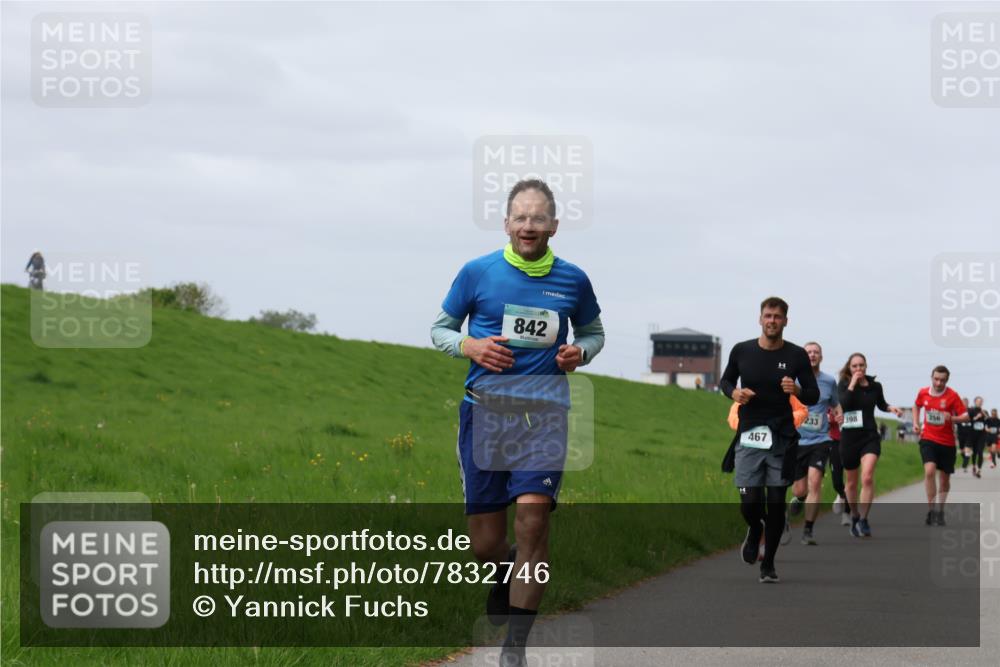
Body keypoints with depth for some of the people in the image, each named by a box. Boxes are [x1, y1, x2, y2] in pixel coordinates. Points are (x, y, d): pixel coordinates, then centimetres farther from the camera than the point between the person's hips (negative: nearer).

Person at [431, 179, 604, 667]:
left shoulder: (572, 280, 5)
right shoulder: (478, 272, 1)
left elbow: (593, 332, 22)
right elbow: (440, 329, 11)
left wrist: (579, 352, -1)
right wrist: (471, 347, -10)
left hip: (544, 410, 0)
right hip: (484, 408, 1)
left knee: (532, 519, -18)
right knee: (485, 544, 3)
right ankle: (507, 576, 42)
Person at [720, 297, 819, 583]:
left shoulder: (797, 355, -2)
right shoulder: (741, 351, 1)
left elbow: (813, 396, 4)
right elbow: (725, 380, 17)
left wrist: (797, 390, -18)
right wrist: (734, 393, -5)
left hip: (782, 440, 0)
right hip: (749, 437, 0)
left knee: (776, 503, 0)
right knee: (749, 501, -8)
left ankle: (768, 564, 15)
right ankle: (754, 531, 28)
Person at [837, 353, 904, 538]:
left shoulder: (875, 386, 3)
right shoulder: (844, 385, -4)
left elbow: (881, 404, 22)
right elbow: (842, 404, -22)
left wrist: (891, 408, 3)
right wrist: (852, 384, -20)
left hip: (870, 436, 0)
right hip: (849, 437, 0)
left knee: (867, 477, -19)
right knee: (852, 482, 13)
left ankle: (863, 520, -14)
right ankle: (855, 516, 34)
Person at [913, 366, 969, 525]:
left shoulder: (952, 396, -10)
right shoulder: (923, 393, -1)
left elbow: (965, 417, -11)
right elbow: (917, 406, 21)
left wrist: (952, 419, -29)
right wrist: (916, 423, 7)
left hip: (947, 442, 0)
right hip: (928, 439, 0)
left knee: (944, 478, 9)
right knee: (929, 471, -22)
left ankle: (940, 511, 29)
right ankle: (931, 510, -14)